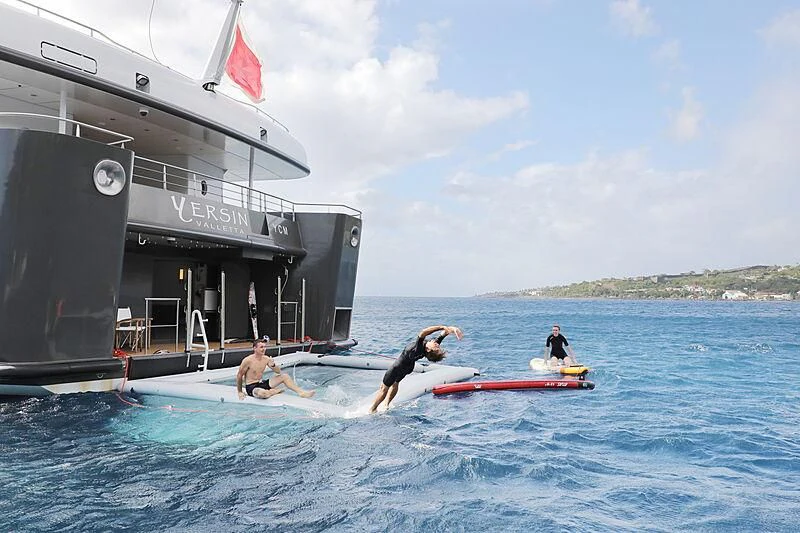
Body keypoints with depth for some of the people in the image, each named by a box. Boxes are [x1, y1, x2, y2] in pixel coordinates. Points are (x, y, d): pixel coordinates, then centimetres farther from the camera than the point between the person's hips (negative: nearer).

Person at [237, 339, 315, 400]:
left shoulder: (266, 359, 0)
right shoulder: (248, 360, -17)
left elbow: (278, 372, 4)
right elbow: (239, 375, -8)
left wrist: (273, 365, -17)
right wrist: (240, 392, -6)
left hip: (262, 383, 7)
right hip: (251, 387, -6)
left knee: (284, 376, -4)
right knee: (263, 393, -40)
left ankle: (301, 392, -9)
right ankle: (276, 391, -7)